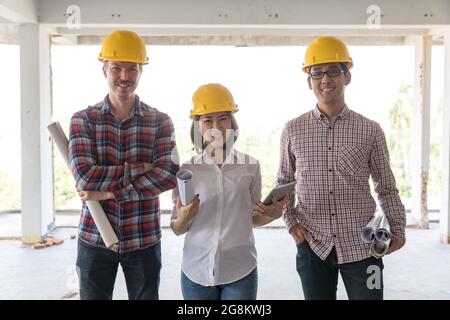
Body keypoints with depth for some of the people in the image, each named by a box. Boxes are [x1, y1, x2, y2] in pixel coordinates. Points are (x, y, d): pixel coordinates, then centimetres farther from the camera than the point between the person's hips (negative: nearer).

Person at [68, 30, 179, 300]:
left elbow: (169, 175, -16)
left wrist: (109, 192, -18)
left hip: (144, 240, 0)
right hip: (94, 238, 0)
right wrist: (138, 168, -17)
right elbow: (84, 177, -15)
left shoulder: (160, 121, -2)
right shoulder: (83, 119, -2)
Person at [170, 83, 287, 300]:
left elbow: (253, 218, 8)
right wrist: (183, 219, -18)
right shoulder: (186, 170, -3)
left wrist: (273, 214, -11)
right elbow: (177, 229, 2)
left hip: (240, 273, 0)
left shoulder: (250, 166, -3)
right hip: (196, 272, 1)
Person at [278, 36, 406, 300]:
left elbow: (386, 186, 6)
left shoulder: (371, 130, -2)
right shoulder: (293, 130, 0)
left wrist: (398, 228, 0)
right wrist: (291, 222, -1)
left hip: (361, 244, 0)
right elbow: (284, 181, 10)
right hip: (313, 244, 1)